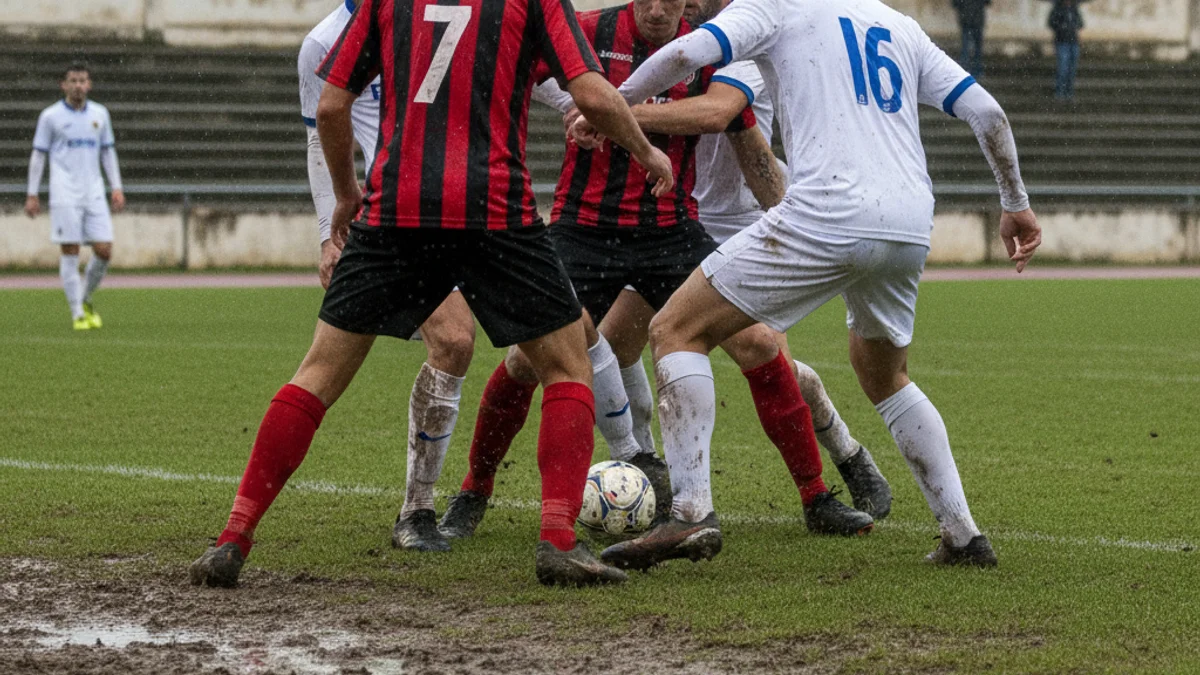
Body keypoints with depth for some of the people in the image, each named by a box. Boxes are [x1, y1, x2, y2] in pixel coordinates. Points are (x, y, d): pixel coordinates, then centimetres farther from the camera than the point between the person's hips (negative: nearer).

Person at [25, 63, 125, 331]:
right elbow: (38, 155, 4)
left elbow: (108, 152, 17)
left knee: (104, 250, -4)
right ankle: (77, 314, 0)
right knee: (70, 252, -5)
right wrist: (32, 194, 0)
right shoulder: (50, 116, 1)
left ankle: (86, 299, 19)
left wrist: (117, 188, 9)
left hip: (94, 193, 3)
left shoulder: (100, 114, 11)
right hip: (64, 195, -3)